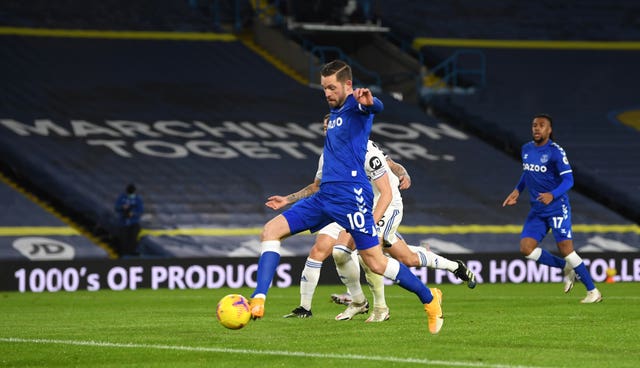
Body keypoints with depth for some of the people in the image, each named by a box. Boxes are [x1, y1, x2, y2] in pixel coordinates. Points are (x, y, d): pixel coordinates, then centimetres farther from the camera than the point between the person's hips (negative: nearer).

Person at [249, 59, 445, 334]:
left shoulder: (355, 105, -6)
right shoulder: (335, 112, 20)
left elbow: (376, 107, -32)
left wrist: (369, 102, -55)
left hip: (351, 196, -9)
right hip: (325, 195, 9)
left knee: (376, 263, -6)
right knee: (271, 231, -5)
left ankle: (430, 299, 14)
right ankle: (258, 301, -14)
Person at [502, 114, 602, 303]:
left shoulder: (556, 152, -12)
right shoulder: (526, 149, 9)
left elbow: (568, 180, -15)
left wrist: (552, 195, -31)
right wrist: (517, 191, 15)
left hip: (557, 207, -7)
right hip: (537, 209, 7)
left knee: (566, 250, -10)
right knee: (526, 247, -8)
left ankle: (592, 291, 3)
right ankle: (566, 268, 13)